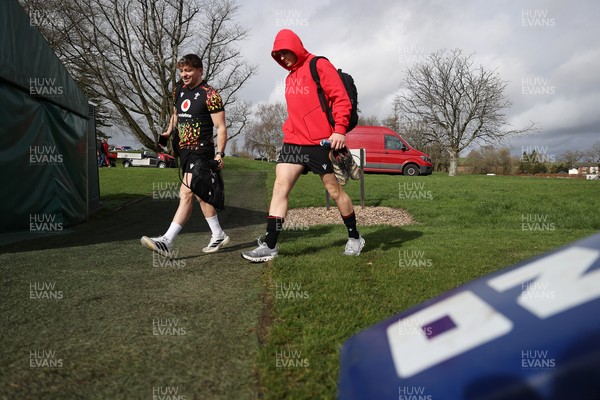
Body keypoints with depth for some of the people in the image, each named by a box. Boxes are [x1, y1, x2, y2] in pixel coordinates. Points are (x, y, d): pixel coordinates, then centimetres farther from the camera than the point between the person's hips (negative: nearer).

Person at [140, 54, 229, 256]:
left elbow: (221, 128, -11)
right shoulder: (179, 91, 13)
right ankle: (218, 235, 23)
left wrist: (219, 154, -20)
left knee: (186, 194, -13)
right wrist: (169, 131, 13)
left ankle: (167, 242, -15)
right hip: (184, 150, 9)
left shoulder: (210, 95, -8)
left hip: (201, 151, -8)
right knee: (199, 195, 12)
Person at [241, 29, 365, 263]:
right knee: (280, 187, -5)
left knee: (334, 190, 3)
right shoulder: (290, 76, 21)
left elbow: (341, 98, -10)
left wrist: (339, 130, -19)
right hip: (293, 142, 7)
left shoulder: (319, 65, -2)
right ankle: (269, 245, -4)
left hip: (320, 142, -7)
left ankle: (354, 238, 22)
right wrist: (288, 130, 17)